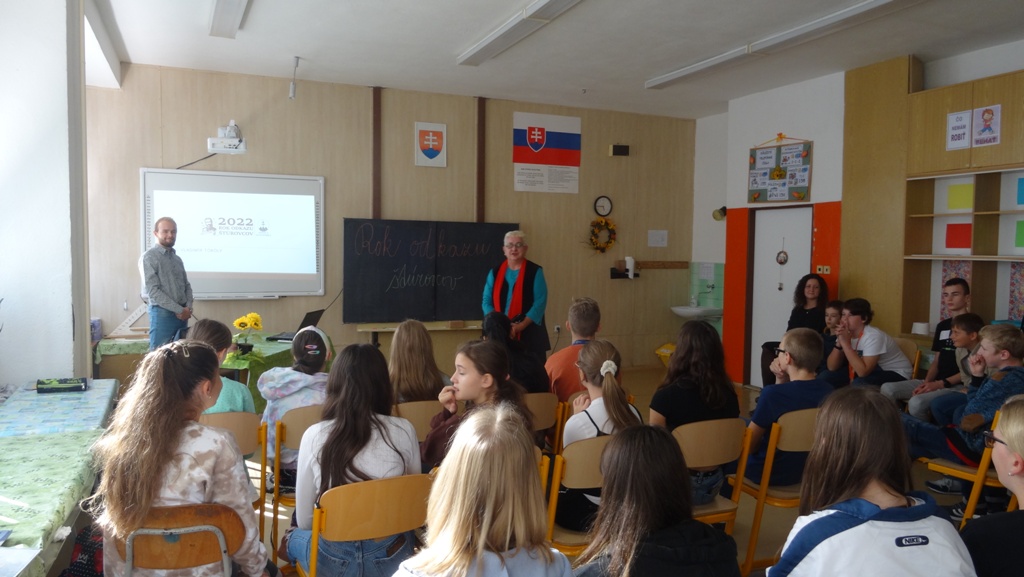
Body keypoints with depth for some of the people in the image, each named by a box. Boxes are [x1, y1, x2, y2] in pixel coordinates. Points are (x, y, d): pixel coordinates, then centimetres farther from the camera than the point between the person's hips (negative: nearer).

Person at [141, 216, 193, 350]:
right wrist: (179, 309, -14)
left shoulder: (177, 259, 14)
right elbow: (153, 291, -14)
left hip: (182, 314, 6)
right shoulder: (149, 257, -7)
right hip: (162, 314, -6)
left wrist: (188, 307, -3)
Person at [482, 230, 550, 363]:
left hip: (529, 335, -3)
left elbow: (540, 302, -6)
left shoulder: (535, 272, 0)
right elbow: (487, 301, 6)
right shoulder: (495, 272, 10)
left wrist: (521, 326, -16)